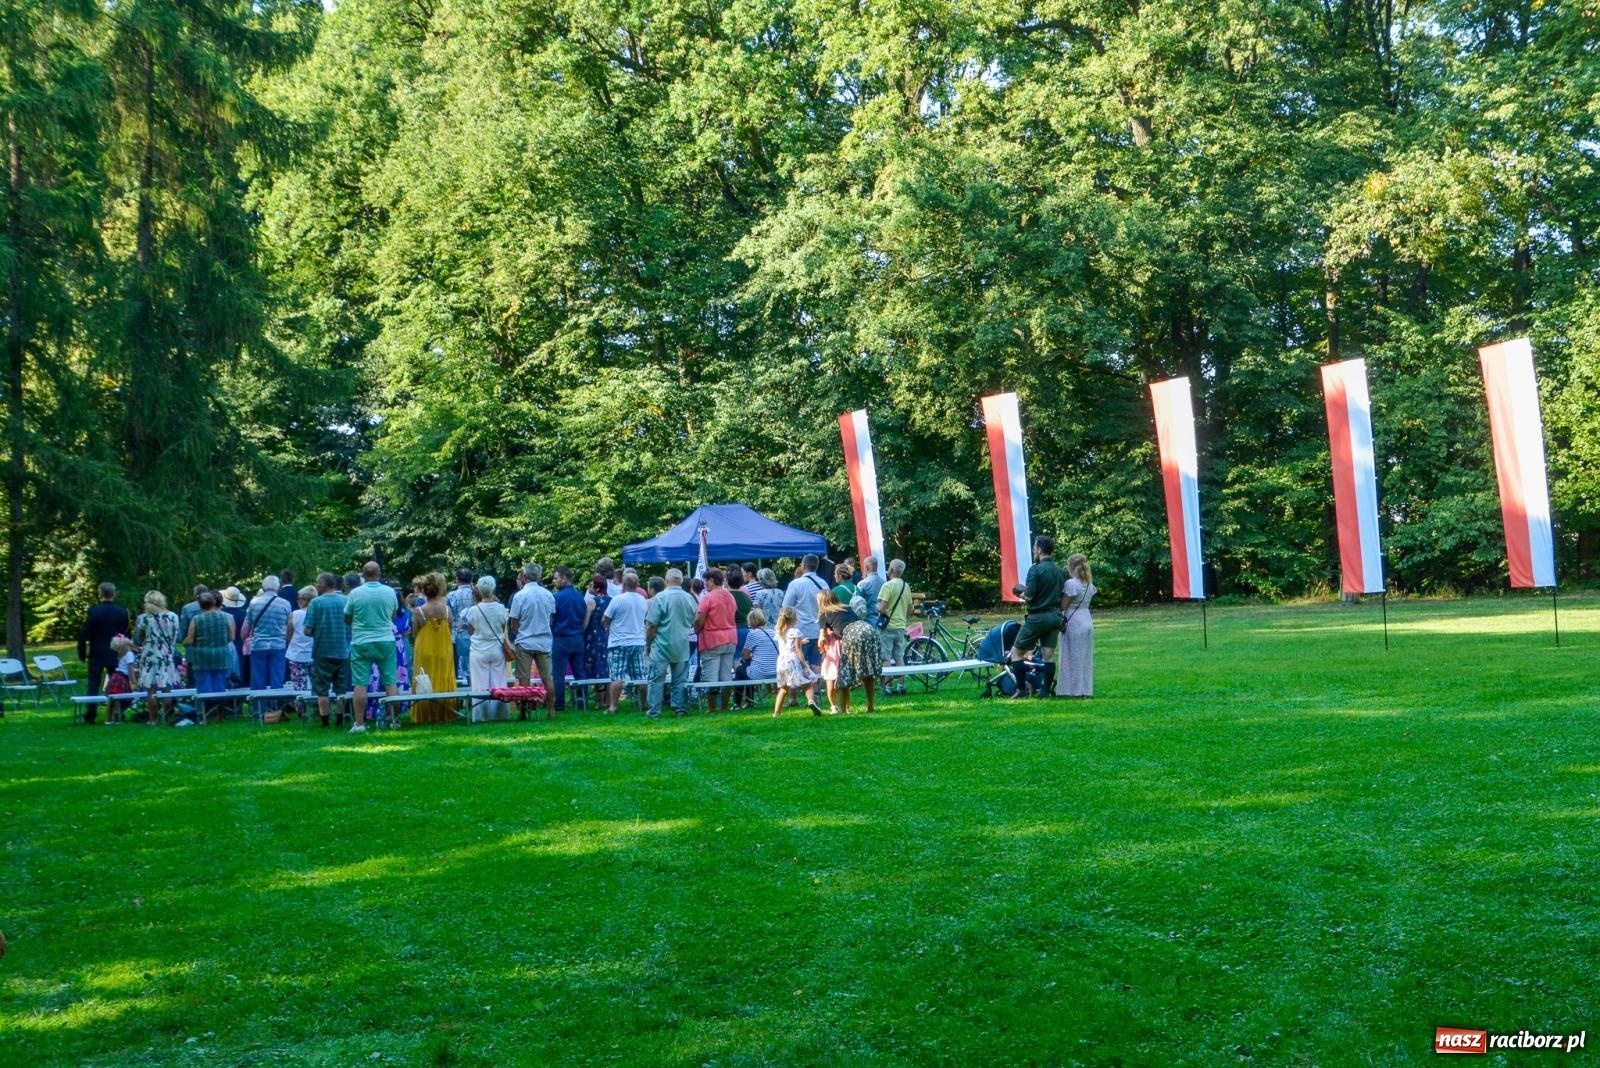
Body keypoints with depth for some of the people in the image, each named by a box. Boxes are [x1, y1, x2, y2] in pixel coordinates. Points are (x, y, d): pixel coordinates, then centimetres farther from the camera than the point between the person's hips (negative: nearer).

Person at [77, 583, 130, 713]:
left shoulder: (94, 611, -10)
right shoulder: (122, 612, 1)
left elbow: (84, 634, -9)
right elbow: (126, 633, 7)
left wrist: (82, 653, 0)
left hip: (96, 654, -3)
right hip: (116, 654, 3)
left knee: (93, 685, 2)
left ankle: (90, 716, -1)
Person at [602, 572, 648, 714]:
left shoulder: (617, 599, -12)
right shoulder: (643, 600, 5)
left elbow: (605, 620, -5)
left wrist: (608, 627, 15)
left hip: (619, 643, -5)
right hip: (638, 642, 5)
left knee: (617, 677, -6)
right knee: (641, 676, 10)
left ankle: (612, 706, -9)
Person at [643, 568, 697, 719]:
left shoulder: (660, 597, -13)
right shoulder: (689, 598, 1)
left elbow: (651, 625, -12)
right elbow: (693, 623, 13)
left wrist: (647, 644, 0)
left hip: (662, 646, -4)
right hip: (682, 646, 4)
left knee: (657, 680, 2)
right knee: (680, 680, 11)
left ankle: (654, 711, 2)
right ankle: (680, 709, 11)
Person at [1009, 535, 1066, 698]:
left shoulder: (1036, 570, -13)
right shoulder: (1061, 570, 9)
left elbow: (1029, 596, -18)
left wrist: (1021, 594, 2)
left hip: (1038, 616, -6)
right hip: (1056, 616, 7)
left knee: (1016, 652, 4)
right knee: (1049, 655, 7)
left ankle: (1022, 689, -1)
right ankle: (1046, 691, 5)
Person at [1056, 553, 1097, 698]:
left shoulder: (1071, 583, -14)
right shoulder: (1089, 584, 9)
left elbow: (1063, 606, -13)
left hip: (1073, 623, -7)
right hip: (1088, 622, 7)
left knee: (1072, 658, -1)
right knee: (1085, 658, 11)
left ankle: (1074, 689, 0)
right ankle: (1085, 689, 12)